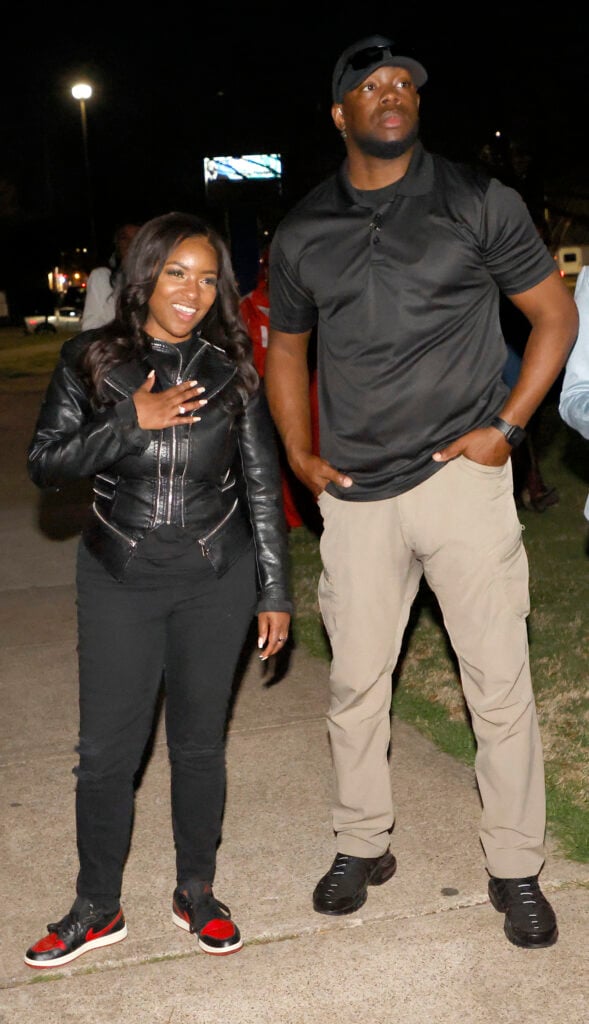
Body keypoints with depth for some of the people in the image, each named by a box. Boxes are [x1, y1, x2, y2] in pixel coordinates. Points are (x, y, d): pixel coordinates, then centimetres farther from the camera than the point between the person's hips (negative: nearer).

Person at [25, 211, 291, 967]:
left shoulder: (232, 370, -1)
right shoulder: (90, 361, -3)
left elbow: (262, 486, 3)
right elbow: (45, 465, -6)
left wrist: (274, 591, 2)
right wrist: (130, 424, -18)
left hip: (217, 578, 1)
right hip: (120, 579, 0)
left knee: (200, 743, 11)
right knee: (107, 750, 4)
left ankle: (195, 892, 31)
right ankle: (97, 909, 24)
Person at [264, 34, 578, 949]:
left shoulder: (478, 203, 0)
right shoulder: (302, 233, 8)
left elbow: (556, 314, 4)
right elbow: (286, 345, 20)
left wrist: (505, 427, -5)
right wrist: (298, 452, 7)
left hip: (461, 475, -2)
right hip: (355, 495, 3)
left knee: (501, 684, 2)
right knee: (355, 683, 11)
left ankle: (516, 871, 18)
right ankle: (363, 846, 30)